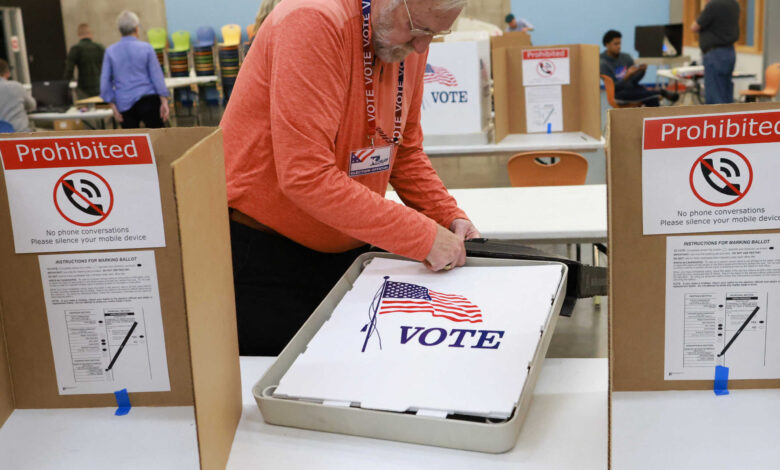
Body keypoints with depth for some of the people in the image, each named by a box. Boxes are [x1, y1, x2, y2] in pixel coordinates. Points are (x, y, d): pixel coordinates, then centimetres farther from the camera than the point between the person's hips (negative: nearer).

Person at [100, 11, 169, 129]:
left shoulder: (110, 51, 2)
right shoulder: (146, 48, -4)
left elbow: (105, 81, 2)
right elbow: (157, 76, -5)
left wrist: (114, 107, 7)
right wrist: (164, 102, -1)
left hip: (125, 104, 2)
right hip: (148, 100, -2)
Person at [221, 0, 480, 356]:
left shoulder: (409, 41, 0)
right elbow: (306, 176, -30)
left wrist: (451, 219, -3)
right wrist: (423, 237, -26)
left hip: (348, 252, 7)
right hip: (263, 256, -7)